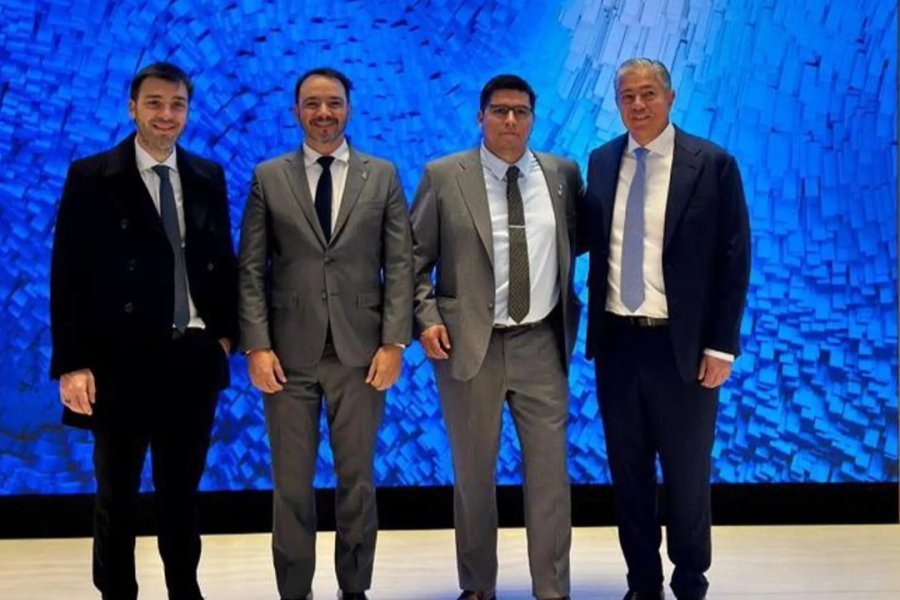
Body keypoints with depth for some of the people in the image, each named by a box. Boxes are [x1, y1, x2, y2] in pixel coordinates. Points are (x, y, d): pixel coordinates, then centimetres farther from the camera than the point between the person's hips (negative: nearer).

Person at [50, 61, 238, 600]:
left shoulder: (208, 177, 8)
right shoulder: (91, 177, -4)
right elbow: (68, 275, -8)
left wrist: (225, 333, 4)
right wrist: (72, 363, -13)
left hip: (194, 357, 3)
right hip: (122, 359, -3)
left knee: (182, 488, 16)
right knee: (118, 492, 11)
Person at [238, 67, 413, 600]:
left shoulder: (383, 176, 8)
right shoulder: (268, 177, 7)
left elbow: (400, 265, 3)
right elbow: (251, 269, 3)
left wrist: (394, 342, -5)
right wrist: (257, 346, -6)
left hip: (360, 350, 0)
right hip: (290, 351, 0)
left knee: (357, 480, 8)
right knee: (292, 484, 5)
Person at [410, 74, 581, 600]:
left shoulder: (562, 173, 5)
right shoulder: (443, 176, -1)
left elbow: (580, 237, 20)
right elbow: (415, 257, 1)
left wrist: (569, 302, 5)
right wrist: (426, 318, -10)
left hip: (542, 345, 2)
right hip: (469, 344, -1)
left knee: (549, 472, 2)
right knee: (473, 473, 10)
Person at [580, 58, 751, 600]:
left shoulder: (712, 164, -7)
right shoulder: (602, 161, 6)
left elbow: (733, 260, -7)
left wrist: (721, 345, -11)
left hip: (681, 344, -3)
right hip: (617, 340, 4)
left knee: (686, 472, 10)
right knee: (628, 469, 13)